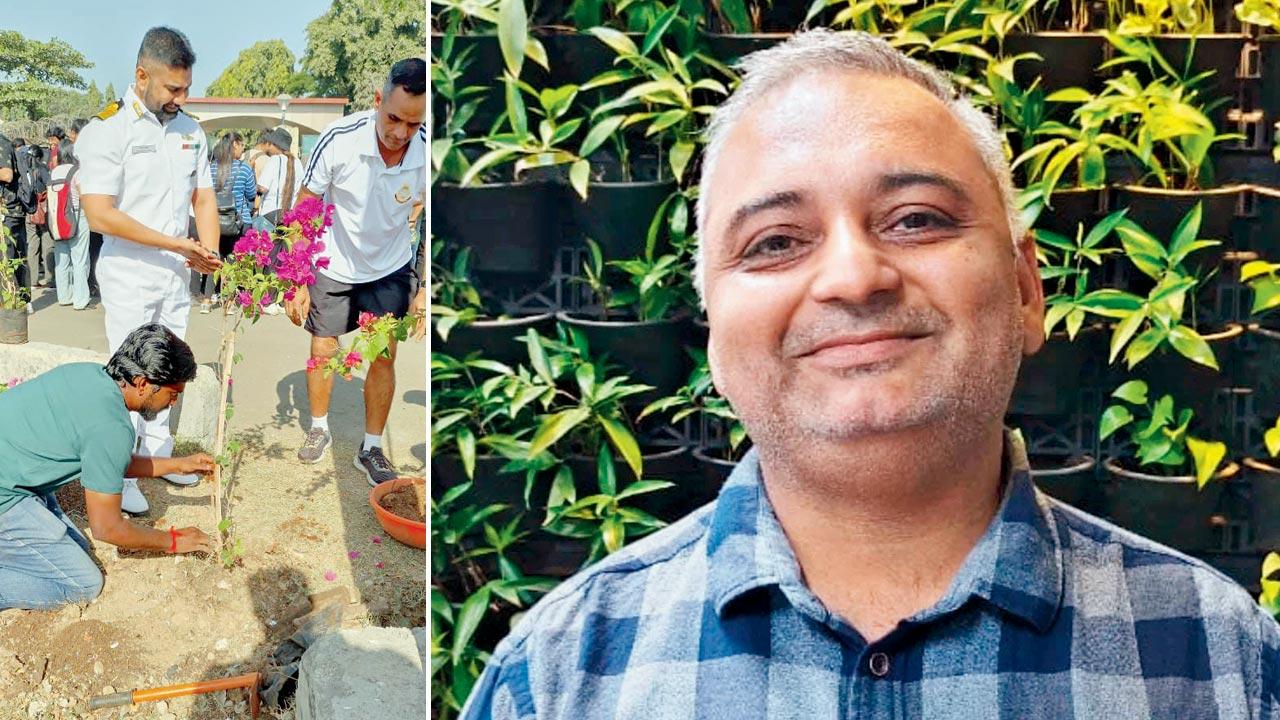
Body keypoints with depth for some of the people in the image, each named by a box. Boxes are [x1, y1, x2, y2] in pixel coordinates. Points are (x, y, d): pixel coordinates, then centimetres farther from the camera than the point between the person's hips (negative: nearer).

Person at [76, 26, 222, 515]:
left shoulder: (189, 130, 6)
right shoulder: (106, 130, -14)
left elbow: (203, 197, 12)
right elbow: (100, 215, -21)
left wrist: (209, 250, -7)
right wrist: (177, 244, -22)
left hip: (177, 274, 6)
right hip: (129, 277, -6)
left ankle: (158, 452, 28)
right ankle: (120, 475, 7)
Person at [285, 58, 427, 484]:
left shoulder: (426, 153, -23)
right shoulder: (338, 140, -28)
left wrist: (425, 288, -9)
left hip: (389, 269, 1)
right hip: (332, 267, -1)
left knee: (384, 356, 2)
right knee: (322, 352, 10)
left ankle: (371, 449, 18)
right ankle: (318, 429, 34)